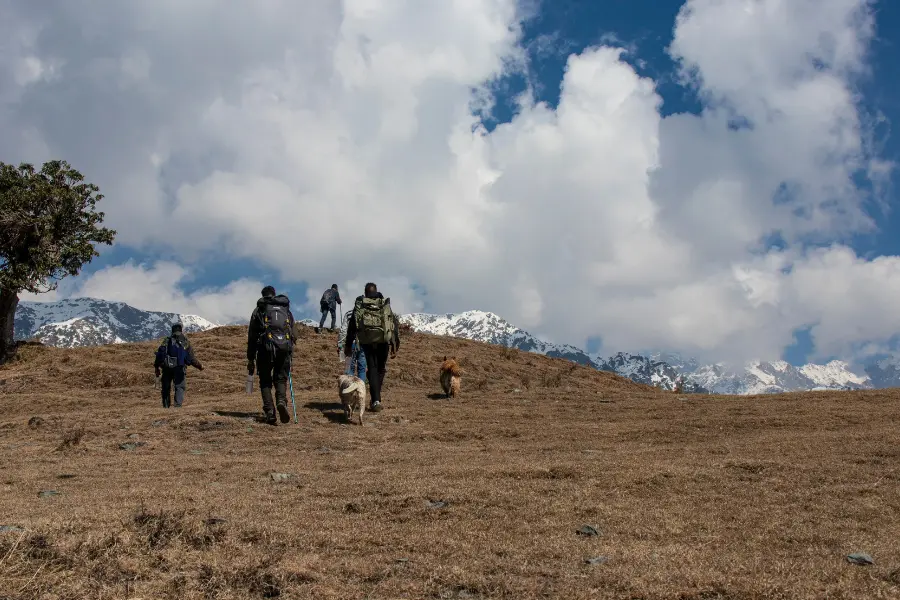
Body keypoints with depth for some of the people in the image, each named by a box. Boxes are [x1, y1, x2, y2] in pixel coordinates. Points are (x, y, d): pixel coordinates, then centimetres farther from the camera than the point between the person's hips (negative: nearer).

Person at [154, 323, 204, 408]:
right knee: (180, 387, 7)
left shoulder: (166, 341, 5)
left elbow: (159, 355, 0)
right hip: (179, 369, -2)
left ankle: (166, 406, 18)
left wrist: (156, 367, 8)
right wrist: (199, 366, 13)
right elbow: (192, 359, 0)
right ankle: (178, 405, -8)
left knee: (166, 387, 15)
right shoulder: (186, 343, 1)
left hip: (166, 368, 2)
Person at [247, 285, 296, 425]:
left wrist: (250, 359, 12)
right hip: (284, 348, 2)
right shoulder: (286, 310, 20)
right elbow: (292, 334, 16)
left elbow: (252, 336, 9)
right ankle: (282, 401, -18)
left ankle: (269, 411, -5)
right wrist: (290, 354, 20)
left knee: (265, 381, 10)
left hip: (266, 348, -2)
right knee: (281, 379, 12)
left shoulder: (259, 310, 11)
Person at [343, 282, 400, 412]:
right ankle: (376, 399, 20)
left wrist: (348, 344, 12)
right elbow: (395, 325, 5)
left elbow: (352, 325, 7)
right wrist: (395, 345, 7)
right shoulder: (386, 305, 10)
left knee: (372, 369, 6)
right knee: (381, 369, 17)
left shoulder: (359, 305, 8)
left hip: (367, 341, 0)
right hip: (383, 340, 1)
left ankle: (376, 401, -6)